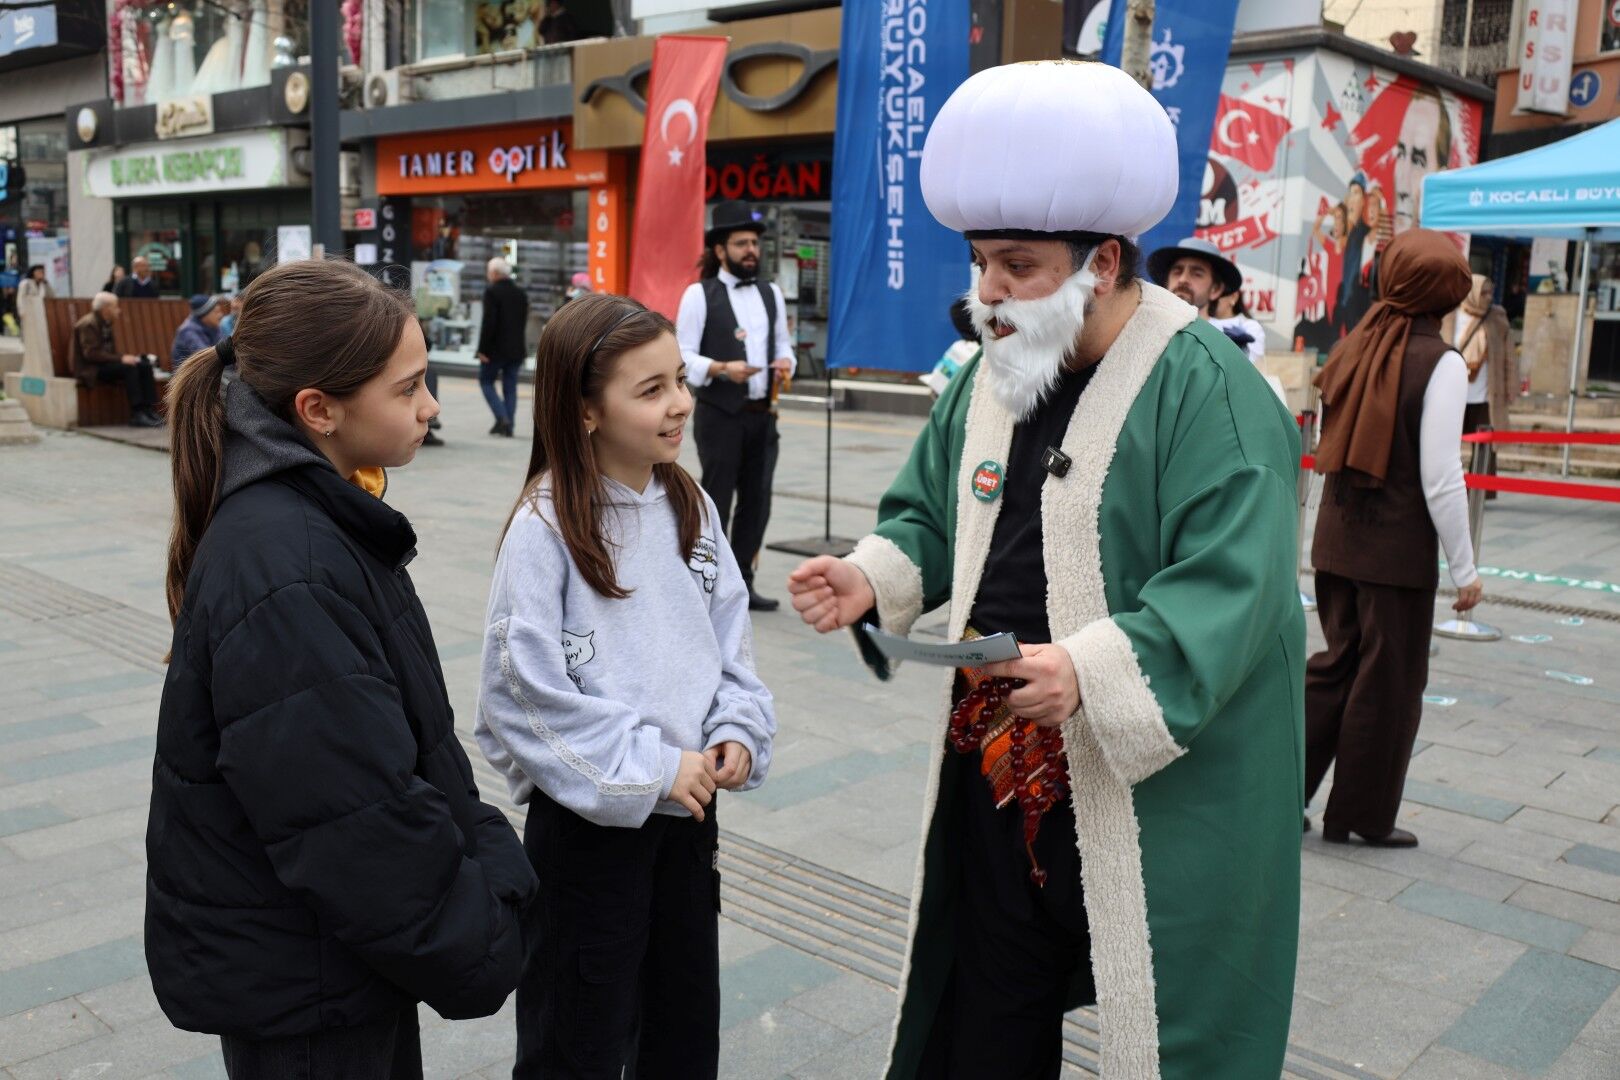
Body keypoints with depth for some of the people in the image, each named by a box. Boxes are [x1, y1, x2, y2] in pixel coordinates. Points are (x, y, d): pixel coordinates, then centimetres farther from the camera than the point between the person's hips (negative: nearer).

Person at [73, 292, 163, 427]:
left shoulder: (105, 324, 15)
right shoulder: (88, 325, -14)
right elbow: (91, 354, -23)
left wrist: (126, 357, -4)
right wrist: (120, 359, -26)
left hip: (105, 364, 9)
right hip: (91, 370, -9)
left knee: (145, 365, -9)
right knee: (128, 368, -30)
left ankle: (150, 410, -17)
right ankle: (137, 414, -32)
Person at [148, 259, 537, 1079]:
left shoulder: (321, 516, 2)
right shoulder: (283, 575, -29)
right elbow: (354, 818, -27)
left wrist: (486, 856, 5)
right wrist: (471, 948, -15)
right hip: (295, 981, -9)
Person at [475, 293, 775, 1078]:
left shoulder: (690, 506, 1)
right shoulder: (545, 525, -17)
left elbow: (730, 637, 7)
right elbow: (525, 689, -19)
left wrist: (737, 731, -9)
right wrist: (649, 768, -18)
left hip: (688, 809, 6)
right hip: (590, 817, -5)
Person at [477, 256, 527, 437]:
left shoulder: (492, 292, -12)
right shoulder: (521, 293, 9)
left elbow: (488, 322, -17)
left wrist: (483, 349, -14)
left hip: (496, 348, -6)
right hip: (516, 348, 6)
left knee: (486, 381, 8)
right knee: (510, 387, 9)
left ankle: (502, 417, -9)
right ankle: (508, 425, 7)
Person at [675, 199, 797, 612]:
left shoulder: (771, 293, 13)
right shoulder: (700, 294, -5)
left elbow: (783, 345, 18)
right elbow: (683, 356, -8)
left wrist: (785, 363, -5)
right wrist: (722, 369, -23)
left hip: (763, 415, 6)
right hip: (720, 415, -6)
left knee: (757, 500, 9)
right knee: (717, 500, -1)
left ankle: (741, 584, 21)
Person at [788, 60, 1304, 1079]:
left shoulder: (1207, 390, -16)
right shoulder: (987, 378, 8)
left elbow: (1231, 586, -24)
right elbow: (931, 514, 16)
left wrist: (1093, 671, -35)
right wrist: (872, 581, -4)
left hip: (1156, 794, -6)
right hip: (994, 773, 7)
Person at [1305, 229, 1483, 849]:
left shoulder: (1357, 348, 4)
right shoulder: (1441, 363, -13)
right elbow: (1440, 479, -15)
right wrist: (1464, 570, -8)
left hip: (1336, 540, 6)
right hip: (1400, 549, -6)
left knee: (1337, 664, 16)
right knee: (1389, 683, 8)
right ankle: (1362, 816, 19)